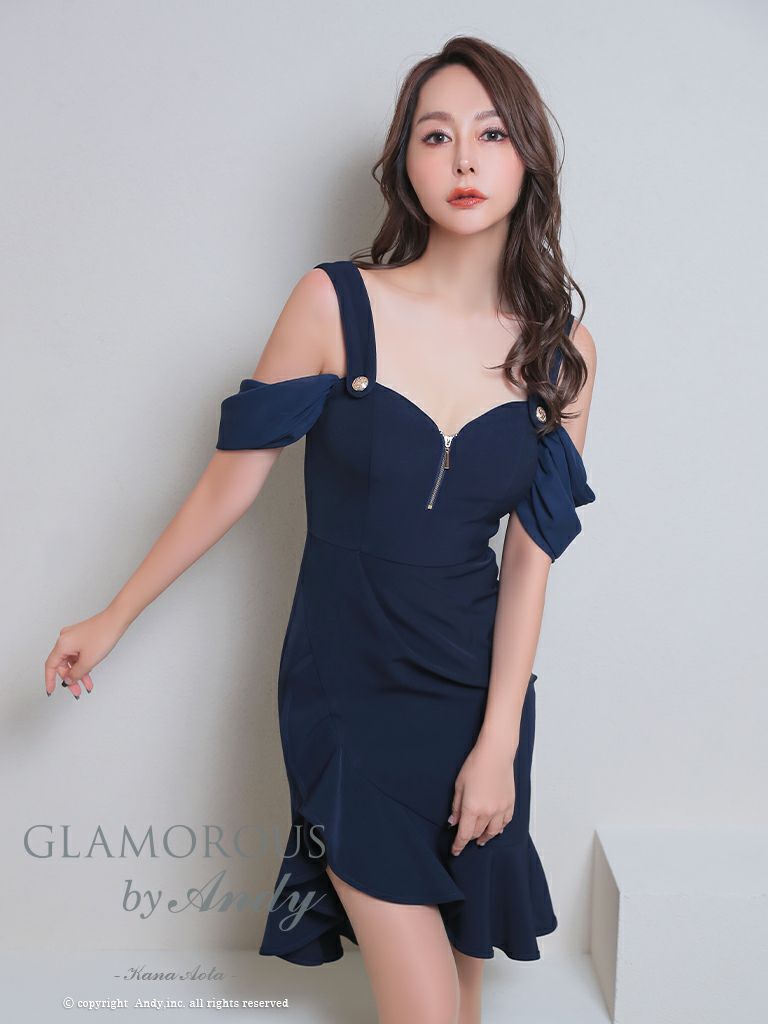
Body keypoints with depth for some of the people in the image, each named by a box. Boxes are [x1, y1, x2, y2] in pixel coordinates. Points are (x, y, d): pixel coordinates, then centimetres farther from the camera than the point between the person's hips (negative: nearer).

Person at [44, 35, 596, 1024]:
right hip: (346, 686, -3)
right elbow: (233, 478, -3)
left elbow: (529, 561, -1)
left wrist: (498, 743, -5)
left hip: (476, 683, 3)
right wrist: (112, 619, 3)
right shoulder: (334, 304, -11)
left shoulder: (562, 352, -2)